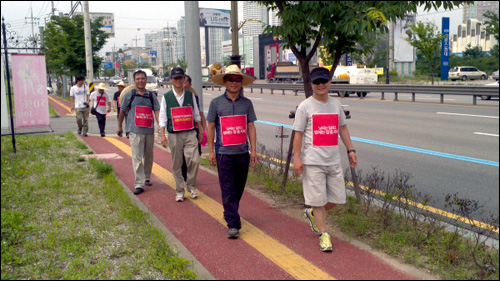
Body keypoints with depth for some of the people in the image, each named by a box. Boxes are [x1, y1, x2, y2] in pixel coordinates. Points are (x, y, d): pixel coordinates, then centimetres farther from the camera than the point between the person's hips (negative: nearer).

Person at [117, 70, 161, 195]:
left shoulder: (151, 95, 10)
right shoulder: (129, 95, 4)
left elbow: (157, 111, 2)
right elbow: (122, 111, 13)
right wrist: (119, 127, 19)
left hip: (149, 131, 3)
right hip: (135, 131, -3)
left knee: (149, 156, 13)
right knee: (137, 158, -8)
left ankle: (147, 178, 32)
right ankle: (139, 184, -7)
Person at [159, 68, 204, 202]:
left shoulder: (190, 95, 9)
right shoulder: (166, 97, 4)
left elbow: (196, 114, 15)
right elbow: (162, 117, 4)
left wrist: (200, 131, 14)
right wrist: (163, 135, -3)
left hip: (190, 133, 1)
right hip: (174, 135, -1)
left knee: (194, 160, -12)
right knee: (176, 164, 4)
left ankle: (191, 186, 11)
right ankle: (179, 191, 16)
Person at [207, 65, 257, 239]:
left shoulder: (246, 103, 6)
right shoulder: (216, 103, 1)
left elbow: (251, 127, 8)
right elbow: (211, 127, 4)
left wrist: (254, 150, 3)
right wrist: (211, 151, 1)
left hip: (243, 153, 3)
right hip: (224, 153, -3)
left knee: (239, 188, 13)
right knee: (228, 190, -3)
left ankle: (231, 214, 34)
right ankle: (233, 224, 1)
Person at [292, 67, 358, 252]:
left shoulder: (336, 104, 12)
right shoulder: (305, 107, -4)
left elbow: (342, 128, 20)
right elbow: (298, 134, -5)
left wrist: (350, 150, 14)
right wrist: (297, 158, -11)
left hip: (334, 160, 6)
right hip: (313, 161, -5)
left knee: (337, 198, 9)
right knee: (318, 198, -1)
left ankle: (312, 214, 34)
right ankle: (323, 234, 13)